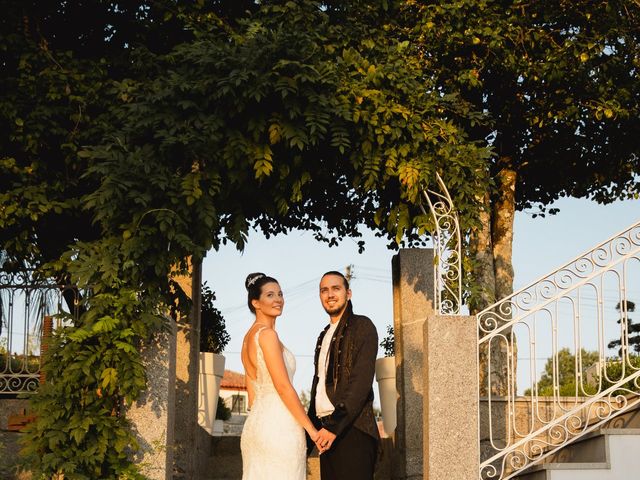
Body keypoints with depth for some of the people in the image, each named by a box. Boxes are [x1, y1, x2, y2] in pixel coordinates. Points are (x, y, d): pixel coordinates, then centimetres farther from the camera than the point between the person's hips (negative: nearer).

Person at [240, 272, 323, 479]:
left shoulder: (249, 336, 17)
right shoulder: (267, 334, -10)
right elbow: (284, 388, -15)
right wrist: (311, 429, -10)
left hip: (255, 424, 9)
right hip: (279, 427, -9)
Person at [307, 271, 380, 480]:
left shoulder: (362, 327, -2)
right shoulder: (324, 335, 21)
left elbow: (361, 381, -13)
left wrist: (335, 426, -19)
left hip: (351, 429, -7)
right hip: (327, 431, 7)